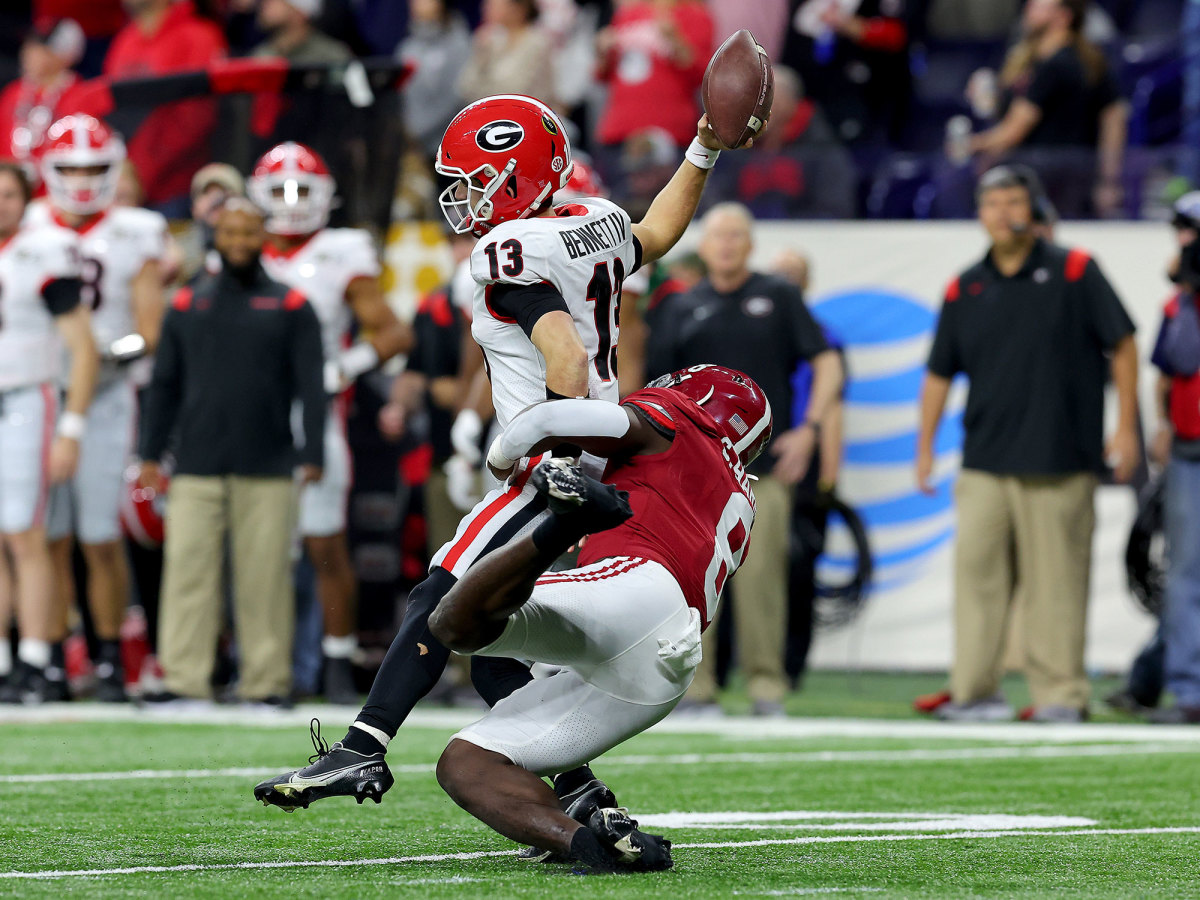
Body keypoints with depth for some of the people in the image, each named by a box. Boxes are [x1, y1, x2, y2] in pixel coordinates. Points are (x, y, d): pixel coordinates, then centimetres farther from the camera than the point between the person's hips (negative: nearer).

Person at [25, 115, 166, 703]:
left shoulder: (133, 238, 2)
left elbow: (149, 331, 1)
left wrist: (116, 352, -17)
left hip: (104, 396, -2)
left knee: (101, 539, -3)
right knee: (50, 538, 1)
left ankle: (110, 660, 7)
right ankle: (52, 660, 7)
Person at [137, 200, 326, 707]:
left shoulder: (290, 308, 6)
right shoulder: (187, 305, 12)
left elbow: (310, 388, 4)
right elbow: (165, 385, 15)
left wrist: (313, 454, -5)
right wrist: (150, 453, 10)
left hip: (266, 470, -2)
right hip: (197, 468, 2)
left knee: (264, 576, 0)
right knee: (188, 570, -4)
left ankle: (266, 681, 4)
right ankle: (184, 679, -3)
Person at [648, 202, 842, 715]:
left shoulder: (778, 298, 10)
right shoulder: (683, 309, 14)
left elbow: (826, 363, 7)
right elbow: (658, 384, 14)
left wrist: (810, 428, -4)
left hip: (763, 462, -1)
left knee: (761, 574, -8)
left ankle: (766, 684, -2)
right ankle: (697, 687, 2)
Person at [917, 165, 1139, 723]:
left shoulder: (1073, 273, 2)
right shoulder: (965, 290, 12)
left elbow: (1122, 346, 3)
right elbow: (940, 373, 17)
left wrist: (1126, 427, -3)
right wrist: (925, 446, 13)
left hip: (1059, 463, -3)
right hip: (984, 463, 3)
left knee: (1056, 581, -3)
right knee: (976, 572, -2)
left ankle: (1060, 693, 2)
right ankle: (973, 692, 1)